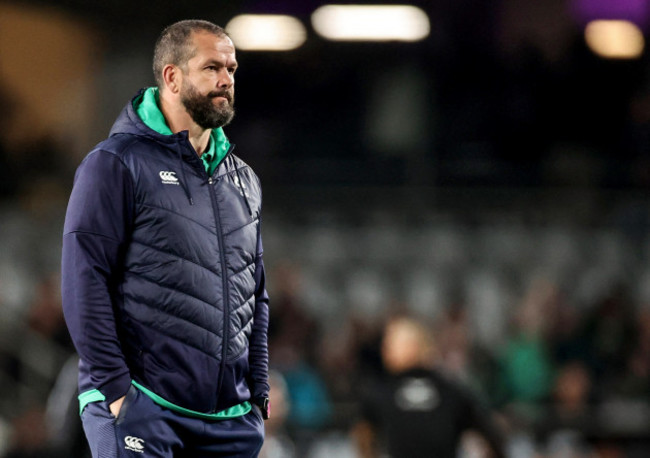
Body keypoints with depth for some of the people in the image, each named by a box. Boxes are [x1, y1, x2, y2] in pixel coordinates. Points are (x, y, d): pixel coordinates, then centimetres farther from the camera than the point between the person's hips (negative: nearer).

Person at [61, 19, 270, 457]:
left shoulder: (244, 180, 18)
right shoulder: (116, 164, -3)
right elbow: (85, 282, -9)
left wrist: (258, 391, 14)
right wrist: (113, 385, -14)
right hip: (139, 407, -6)